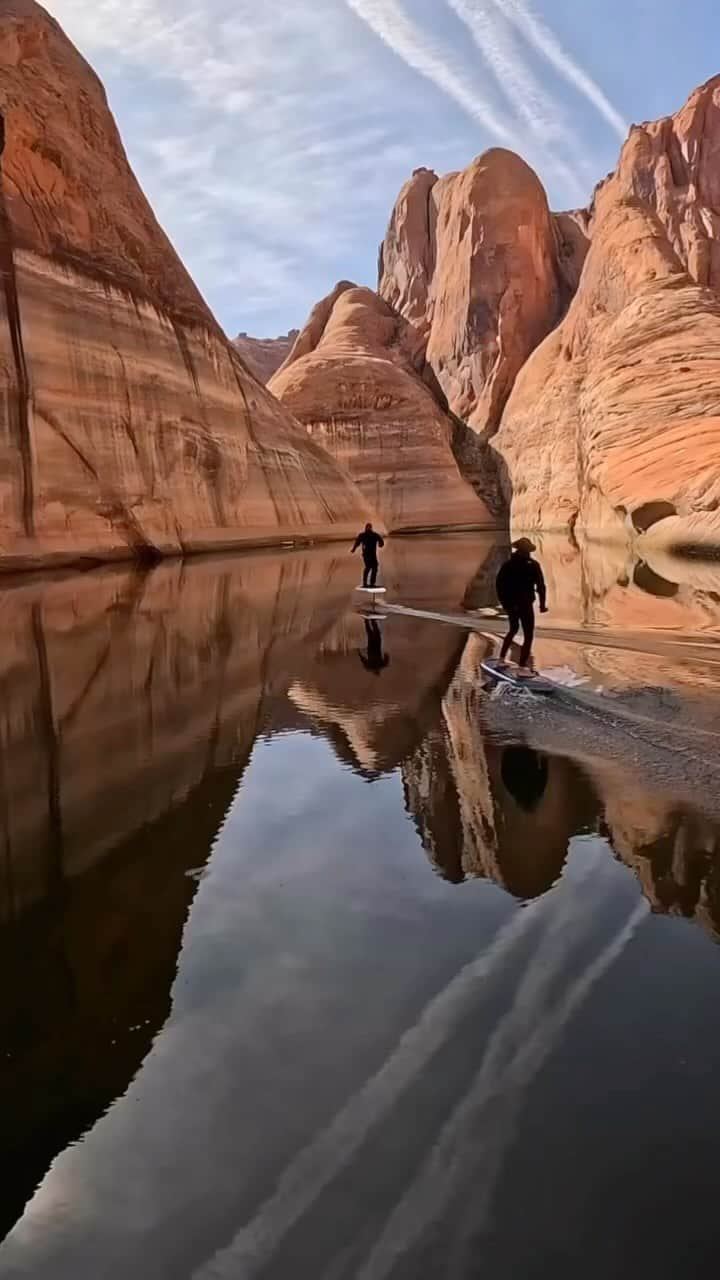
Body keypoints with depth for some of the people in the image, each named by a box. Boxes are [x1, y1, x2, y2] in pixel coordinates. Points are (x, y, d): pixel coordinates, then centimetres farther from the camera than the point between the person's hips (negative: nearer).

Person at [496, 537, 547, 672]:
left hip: (510, 604, 5)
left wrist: (503, 601, 16)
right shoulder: (533, 565, -8)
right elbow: (541, 586, -10)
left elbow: (499, 584, 4)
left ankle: (502, 658, 26)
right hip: (525, 604, -5)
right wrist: (542, 604, 0)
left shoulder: (507, 565, 3)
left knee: (513, 630, 26)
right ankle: (523, 666, -8)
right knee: (528, 635, 0)